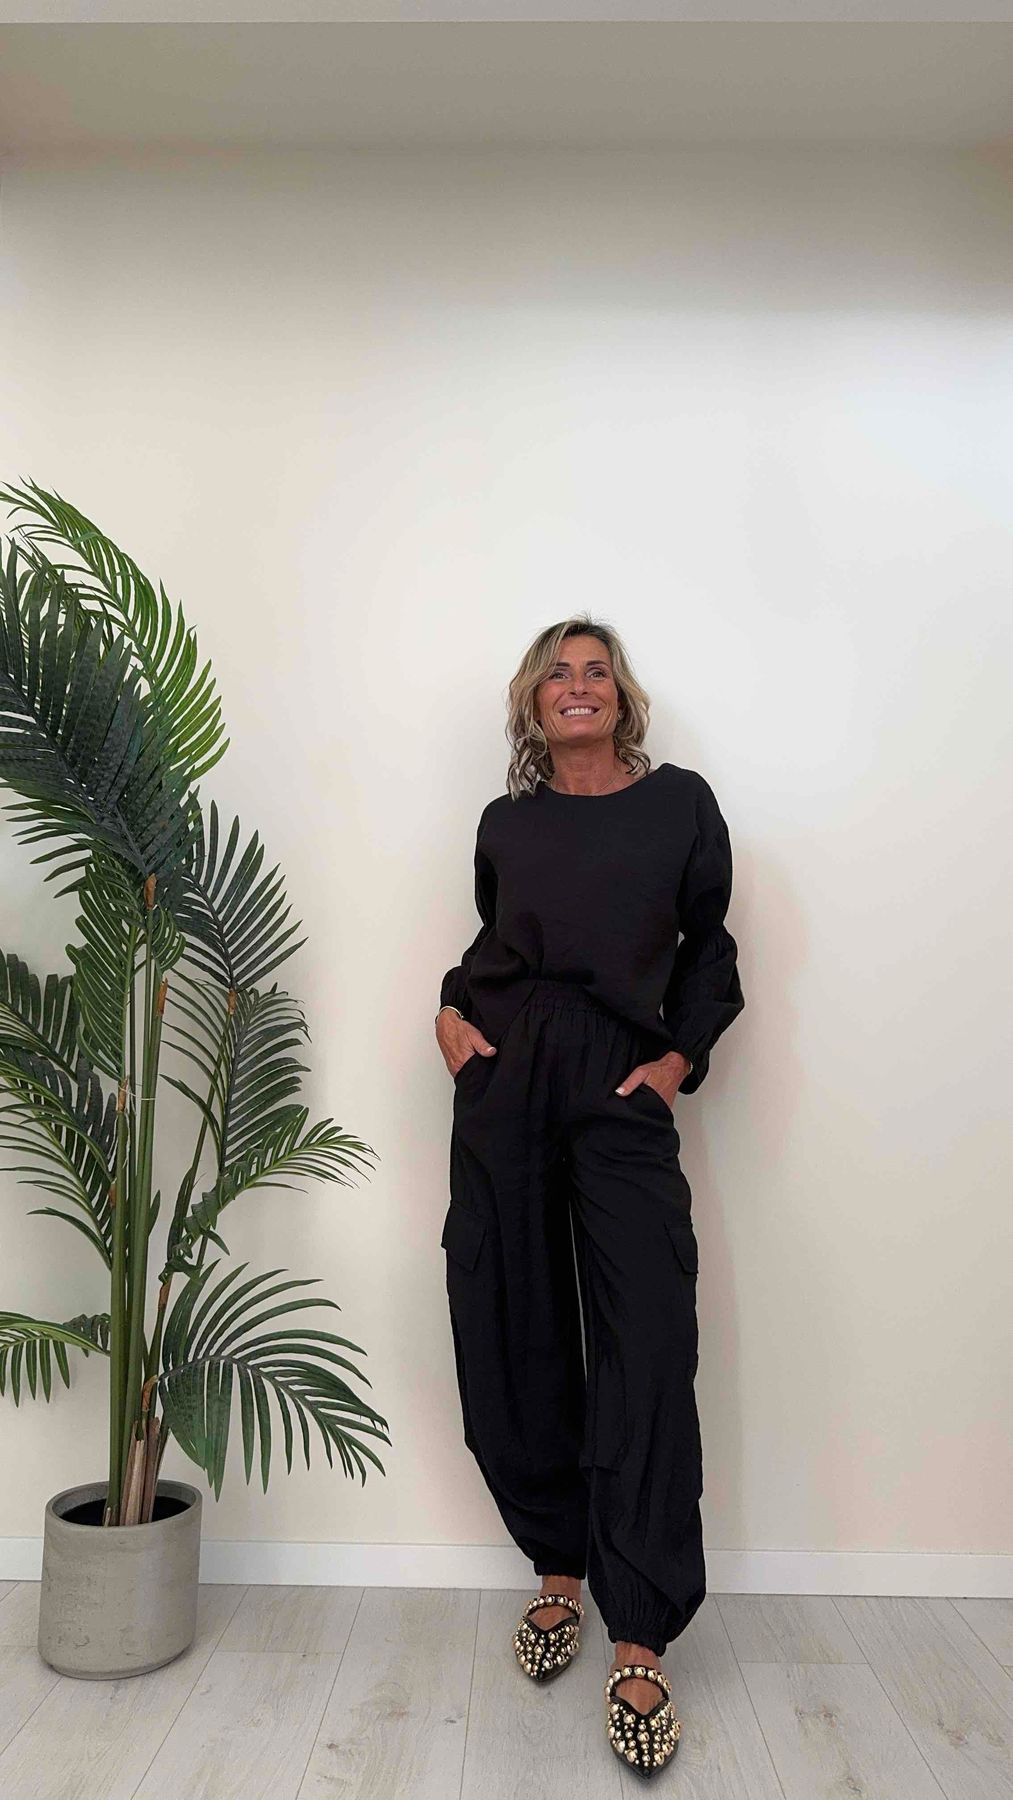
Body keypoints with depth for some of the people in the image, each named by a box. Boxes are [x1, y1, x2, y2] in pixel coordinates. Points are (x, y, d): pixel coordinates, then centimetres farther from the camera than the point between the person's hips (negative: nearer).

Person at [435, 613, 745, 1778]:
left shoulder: (681, 803, 6)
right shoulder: (506, 822, 11)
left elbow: (706, 946, 12)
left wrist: (681, 1056, 1)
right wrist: (452, 1011, 3)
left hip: (622, 1086, -2)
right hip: (505, 1080, 3)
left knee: (646, 1353, -6)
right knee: (512, 1336, 6)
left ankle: (639, 1647, 6)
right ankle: (559, 1569, 27)